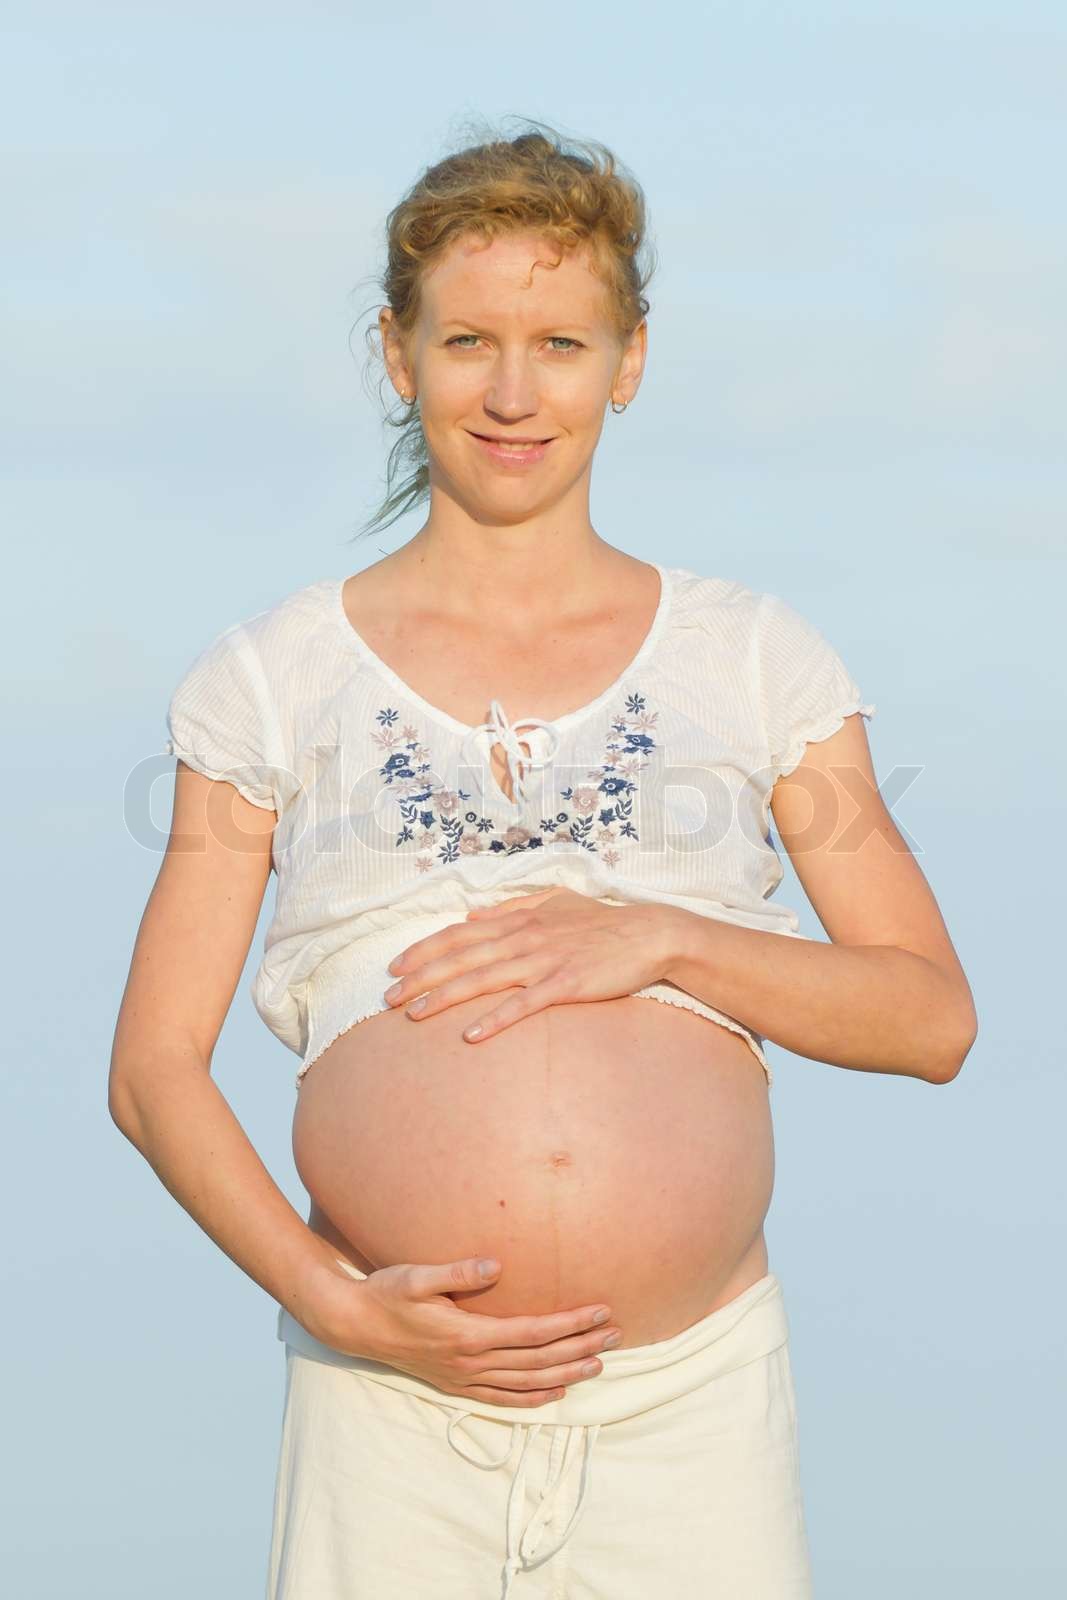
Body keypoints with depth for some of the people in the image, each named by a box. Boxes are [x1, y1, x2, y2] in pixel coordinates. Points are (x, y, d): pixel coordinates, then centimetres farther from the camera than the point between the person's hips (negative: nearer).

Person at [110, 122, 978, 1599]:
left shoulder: (757, 661, 9)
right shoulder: (275, 679, 7)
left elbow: (933, 1017, 6)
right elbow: (152, 1070, 5)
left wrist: (658, 939, -9)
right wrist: (334, 1300, -10)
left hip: (693, 1407, 1)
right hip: (398, 1411, 0)